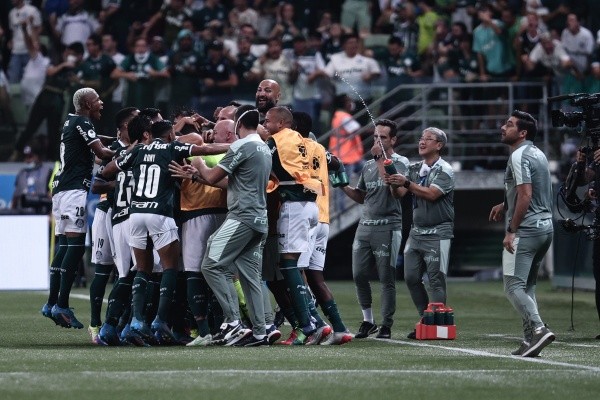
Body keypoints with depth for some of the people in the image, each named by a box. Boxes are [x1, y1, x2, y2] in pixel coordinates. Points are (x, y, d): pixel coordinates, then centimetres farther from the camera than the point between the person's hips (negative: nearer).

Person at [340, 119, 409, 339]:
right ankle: (368, 321, 17)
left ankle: (386, 325, 1)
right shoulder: (369, 165, 17)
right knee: (359, 274, 4)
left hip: (388, 227, -7)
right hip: (365, 226, 7)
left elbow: (398, 191, -20)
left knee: (386, 278, -5)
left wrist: (381, 160, -18)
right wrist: (344, 187, 8)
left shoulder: (400, 162, -4)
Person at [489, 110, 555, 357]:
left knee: (513, 286, -10)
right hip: (546, 226, 10)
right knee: (527, 285, 14)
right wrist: (505, 205, 27)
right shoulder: (538, 154, 16)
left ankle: (538, 329, -24)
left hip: (526, 230, -10)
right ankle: (530, 340, 10)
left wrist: (512, 230, -19)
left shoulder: (519, 156, -13)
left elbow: (526, 195, -21)